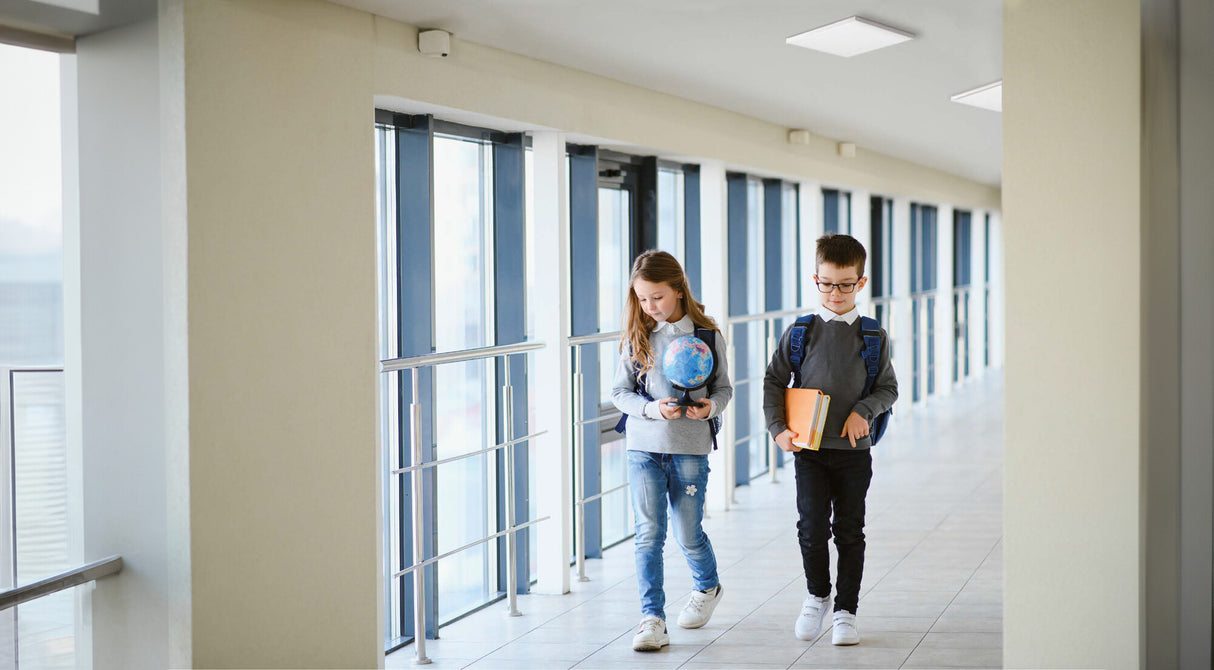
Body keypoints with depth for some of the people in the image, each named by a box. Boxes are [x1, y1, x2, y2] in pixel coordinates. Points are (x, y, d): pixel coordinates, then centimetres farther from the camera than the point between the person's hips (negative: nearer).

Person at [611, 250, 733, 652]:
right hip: (644, 448, 1)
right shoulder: (636, 339, 2)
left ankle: (707, 586, 38)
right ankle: (652, 618, 0)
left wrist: (711, 406, -15)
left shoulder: (707, 337, -1)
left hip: (690, 449, -1)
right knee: (649, 534, -4)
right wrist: (653, 408, -14)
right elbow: (619, 392, 3)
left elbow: (723, 388, 7)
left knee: (687, 534, 8)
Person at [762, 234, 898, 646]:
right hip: (809, 448, 0)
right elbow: (773, 382, 6)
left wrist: (863, 411, -11)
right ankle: (817, 596, 15)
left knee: (849, 532, 6)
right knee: (812, 526, -10)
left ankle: (846, 611, 18)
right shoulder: (801, 333, 1)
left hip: (854, 450, 0)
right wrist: (778, 428, -5)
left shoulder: (874, 337, 1)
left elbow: (888, 388, 7)